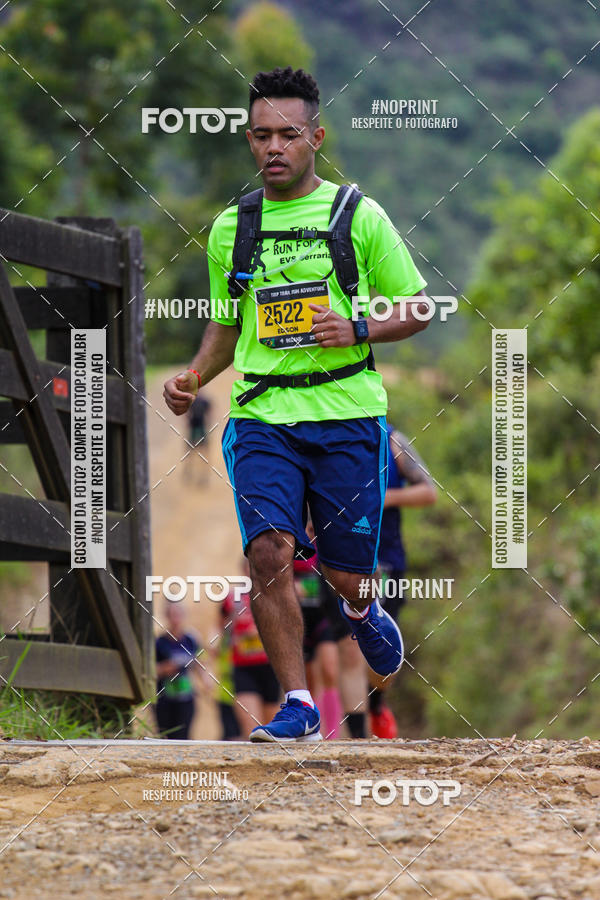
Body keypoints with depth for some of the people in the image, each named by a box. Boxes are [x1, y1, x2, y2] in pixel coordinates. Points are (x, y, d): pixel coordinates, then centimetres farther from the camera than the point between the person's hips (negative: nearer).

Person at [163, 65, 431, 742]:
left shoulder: (356, 214, 1)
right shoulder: (230, 227, 9)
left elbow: (415, 308, 5)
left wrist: (356, 330, -13)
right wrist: (194, 375, 3)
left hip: (346, 413, -1)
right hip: (261, 414, 2)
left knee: (346, 575, 3)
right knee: (269, 550, -18)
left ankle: (361, 611, 41)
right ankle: (298, 706, -12)